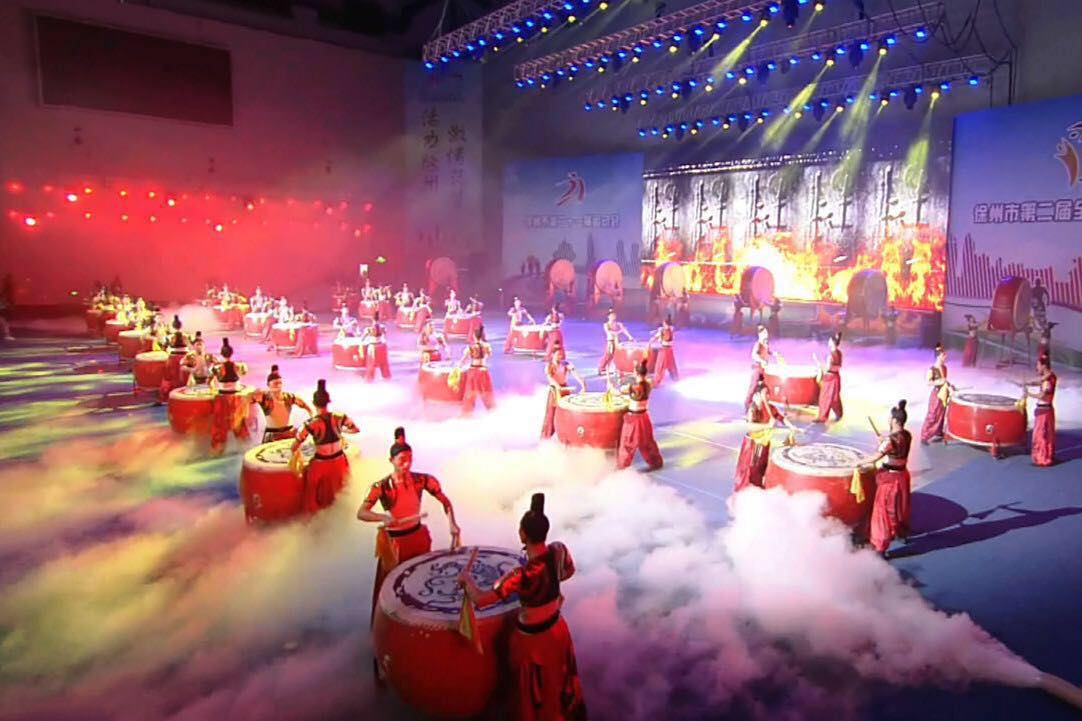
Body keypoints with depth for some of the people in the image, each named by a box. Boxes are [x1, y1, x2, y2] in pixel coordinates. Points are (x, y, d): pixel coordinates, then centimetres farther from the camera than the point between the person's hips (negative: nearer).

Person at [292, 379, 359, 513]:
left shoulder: (311, 423, -19)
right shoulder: (339, 417, -12)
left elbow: (295, 446, -15)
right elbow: (356, 429, 5)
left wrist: (295, 454, 6)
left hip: (321, 464, -3)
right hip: (339, 461, 3)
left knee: (316, 496, 19)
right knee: (335, 492, 24)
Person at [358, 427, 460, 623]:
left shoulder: (421, 480, -11)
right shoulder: (381, 486, -19)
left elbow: (444, 501, -3)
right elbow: (361, 513, -26)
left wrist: (452, 523, -19)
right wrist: (383, 517, -44)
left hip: (419, 537, 3)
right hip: (394, 542, -3)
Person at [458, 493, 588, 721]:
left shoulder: (522, 575, -37)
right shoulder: (559, 550, -19)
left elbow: (479, 600, -30)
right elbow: (569, 572, 5)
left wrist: (467, 579, -11)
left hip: (532, 638, -6)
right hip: (557, 629, 6)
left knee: (534, 693, 21)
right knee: (559, 683, 31)